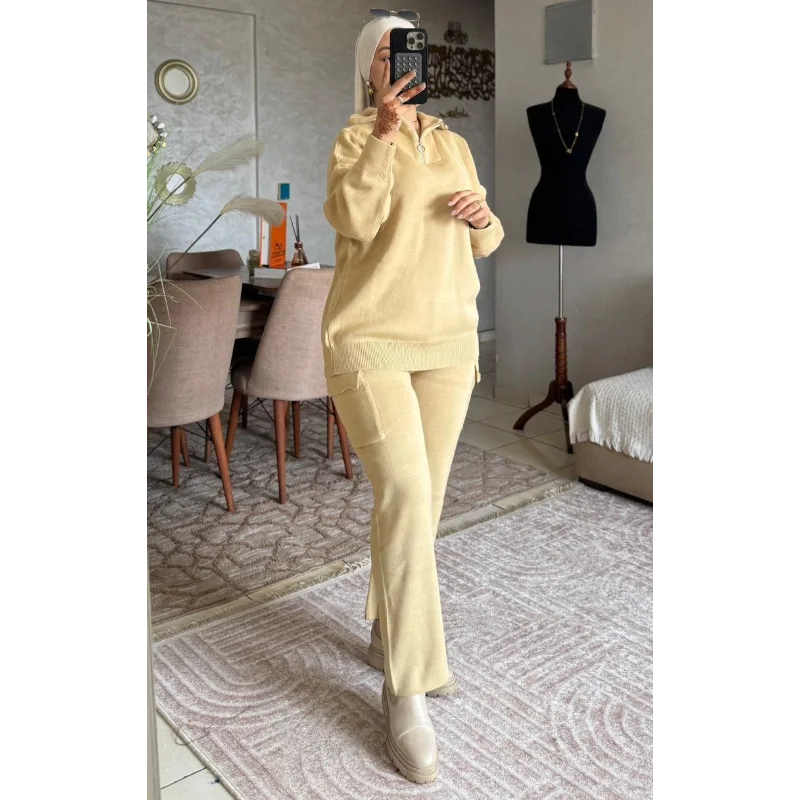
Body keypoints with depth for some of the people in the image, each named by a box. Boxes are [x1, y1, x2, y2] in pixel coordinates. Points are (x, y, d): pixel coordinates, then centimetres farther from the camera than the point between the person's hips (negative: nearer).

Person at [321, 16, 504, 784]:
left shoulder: (454, 145, 15)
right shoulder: (355, 139, 0)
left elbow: (483, 244, 19)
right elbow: (352, 220, -19)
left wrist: (485, 218, -3)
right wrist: (383, 132, -23)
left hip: (447, 343, 6)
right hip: (370, 341, -5)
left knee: (424, 497, 9)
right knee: (405, 492, -18)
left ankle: (389, 634, 29)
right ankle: (407, 687, -9)